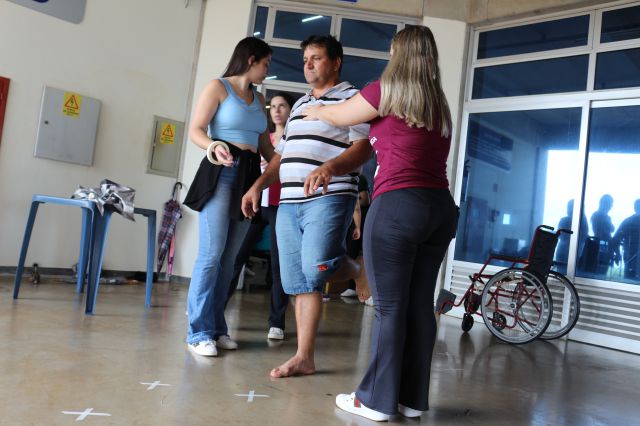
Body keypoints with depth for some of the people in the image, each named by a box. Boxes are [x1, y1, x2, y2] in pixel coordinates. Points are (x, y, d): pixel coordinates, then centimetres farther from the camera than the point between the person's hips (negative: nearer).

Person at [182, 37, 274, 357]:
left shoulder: (258, 99, 20)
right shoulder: (218, 87, 1)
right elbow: (195, 130, -7)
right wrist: (214, 147, -25)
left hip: (250, 176, 6)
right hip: (221, 174, -6)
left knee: (229, 258, 6)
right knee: (211, 254, -10)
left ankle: (216, 327, 13)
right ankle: (199, 332, -2)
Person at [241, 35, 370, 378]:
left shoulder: (351, 98, 2)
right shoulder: (299, 104, 25)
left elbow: (364, 146, -10)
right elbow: (281, 156, 26)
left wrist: (327, 168, -26)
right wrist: (258, 186, 14)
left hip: (328, 199, -7)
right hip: (289, 203, 7)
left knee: (315, 269, -22)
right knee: (299, 284, 5)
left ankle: (357, 272, 12)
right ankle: (304, 357, 13)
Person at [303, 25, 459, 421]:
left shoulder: (386, 91, 0)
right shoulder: (440, 106, 19)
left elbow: (338, 117, 14)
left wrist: (313, 111, 36)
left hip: (398, 205, -6)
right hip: (441, 207, 7)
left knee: (390, 306, -1)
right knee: (421, 305, 9)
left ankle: (378, 400, 9)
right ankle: (413, 398, 19)